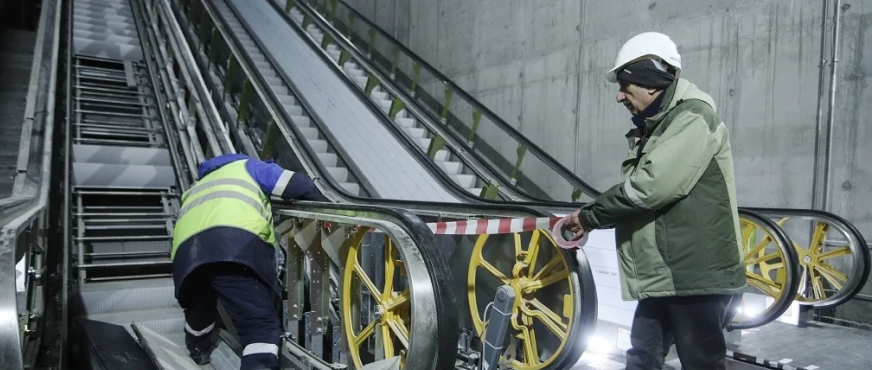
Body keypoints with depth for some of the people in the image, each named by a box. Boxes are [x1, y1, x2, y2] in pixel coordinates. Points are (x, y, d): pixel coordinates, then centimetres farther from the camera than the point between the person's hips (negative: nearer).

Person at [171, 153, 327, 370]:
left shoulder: (195, 190, 46)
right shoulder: (244, 167, 32)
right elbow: (299, 186, 17)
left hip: (187, 251, 6)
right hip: (238, 243, -5)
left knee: (199, 308, 34)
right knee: (262, 324, -7)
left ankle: (199, 350, 59)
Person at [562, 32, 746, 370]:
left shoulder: (693, 119, -15)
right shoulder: (654, 127, 15)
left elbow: (648, 188, -25)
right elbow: (635, 195, 15)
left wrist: (589, 215, -12)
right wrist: (588, 220, 1)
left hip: (697, 277, -9)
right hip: (661, 277, 9)